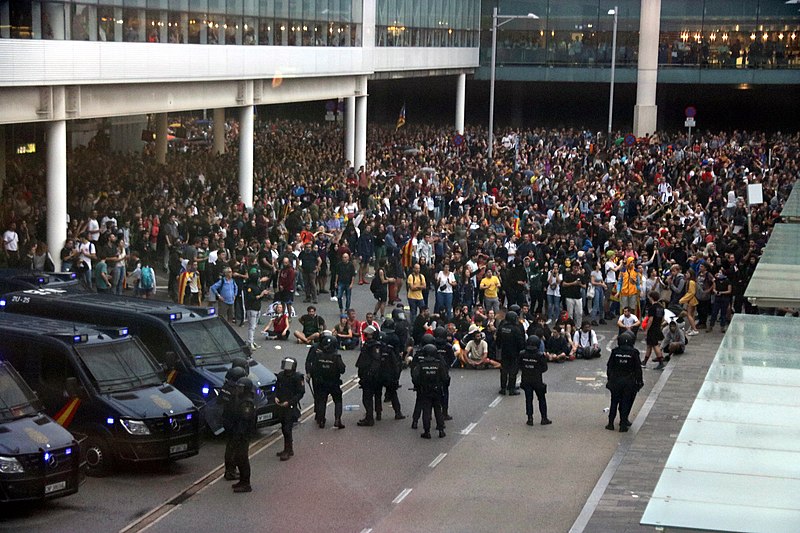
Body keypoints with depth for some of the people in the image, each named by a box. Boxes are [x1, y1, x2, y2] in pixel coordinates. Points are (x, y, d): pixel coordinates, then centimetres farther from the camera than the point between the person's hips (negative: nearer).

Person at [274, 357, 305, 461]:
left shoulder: (297, 377, -12)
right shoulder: (281, 375, 3)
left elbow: (301, 392, -10)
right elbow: (277, 387, 17)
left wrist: (289, 402, -17)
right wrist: (276, 397, -2)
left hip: (291, 407, -6)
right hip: (281, 406, 6)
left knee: (287, 429, -8)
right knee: (284, 428, 13)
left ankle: (288, 451, -1)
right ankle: (289, 449, 26)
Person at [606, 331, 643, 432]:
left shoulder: (615, 352, -5)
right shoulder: (634, 353, -10)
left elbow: (609, 367, 2)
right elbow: (638, 369, -5)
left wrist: (609, 379, 13)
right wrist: (639, 381, 6)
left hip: (616, 381, 2)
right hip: (629, 382, -1)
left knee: (614, 402, 13)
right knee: (626, 403, 6)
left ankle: (610, 423, 14)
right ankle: (623, 425, 6)